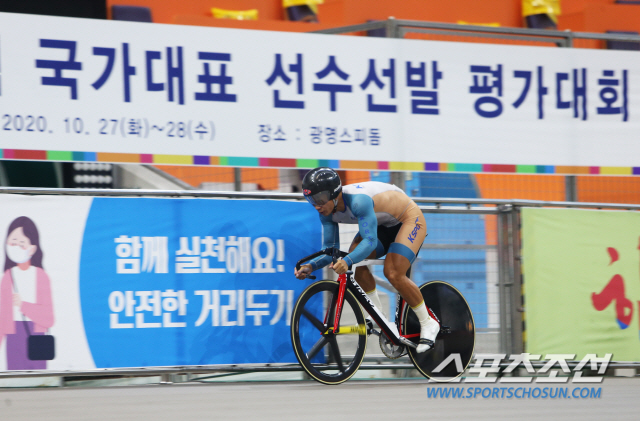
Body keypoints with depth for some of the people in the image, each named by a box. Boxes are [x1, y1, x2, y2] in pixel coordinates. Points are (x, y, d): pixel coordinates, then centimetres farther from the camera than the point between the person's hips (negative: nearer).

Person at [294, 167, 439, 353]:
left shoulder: (358, 200, -39)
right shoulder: (328, 212, -14)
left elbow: (370, 241, -45)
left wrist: (346, 261, -59)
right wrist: (311, 266, -30)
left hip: (409, 219, -8)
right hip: (383, 225, 8)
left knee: (393, 274, -23)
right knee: (355, 262, -16)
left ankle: (428, 324, -6)